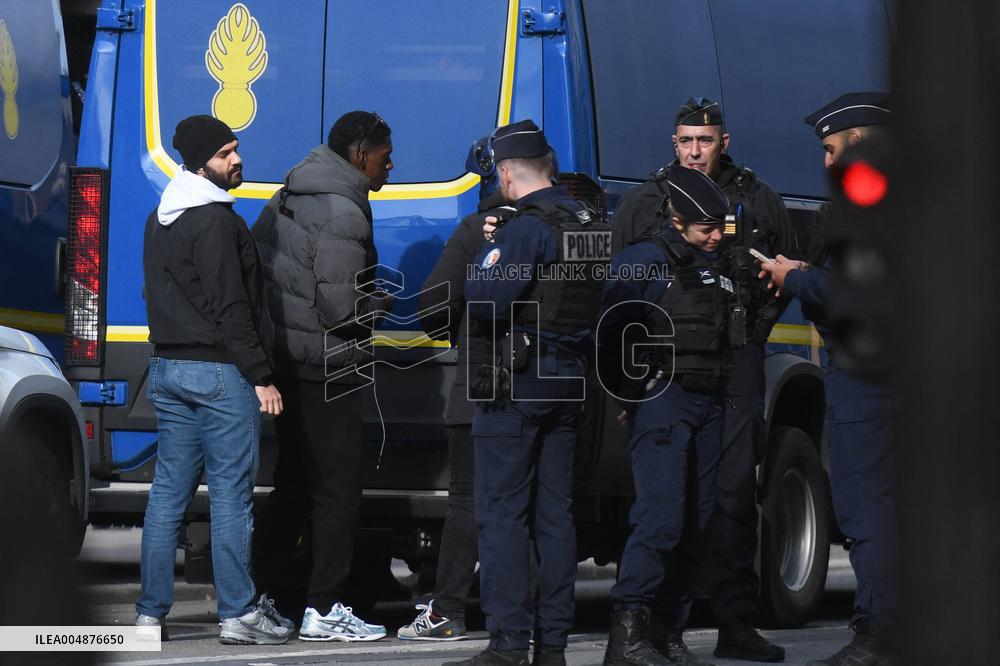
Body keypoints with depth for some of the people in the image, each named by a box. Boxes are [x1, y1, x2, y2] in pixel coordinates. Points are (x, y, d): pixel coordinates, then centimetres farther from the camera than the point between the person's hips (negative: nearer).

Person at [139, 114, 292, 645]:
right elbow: (230, 309, -18)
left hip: (168, 366, 9)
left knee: (168, 491, 9)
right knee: (231, 492, -5)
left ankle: (151, 613, 10)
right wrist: (261, 377, -15)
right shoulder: (215, 222, -15)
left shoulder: (160, 220, 15)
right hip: (219, 372, -9)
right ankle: (238, 615, -4)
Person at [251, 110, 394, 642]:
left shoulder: (287, 200, 12)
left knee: (294, 486, 17)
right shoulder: (342, 216, -18)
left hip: (283, 359, 9)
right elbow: (342, 309, -22)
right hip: (324, 373, -9)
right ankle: (323, 611, -2)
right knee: (337, 490, -3)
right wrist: (381, 303, -3)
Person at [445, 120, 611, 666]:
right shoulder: (591, 227, 11)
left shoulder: (526, 229, -16)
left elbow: (482, 301, -25)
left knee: (502, 513, -5)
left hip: (518, 379, -8)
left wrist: (486, 252, -5)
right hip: (570, 379, 8)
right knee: (554, 513, 11)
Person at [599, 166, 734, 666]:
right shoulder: (645, 262, -3)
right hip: (661, 400, -7)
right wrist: (627, 396, -10)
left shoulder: (719, 267, 18)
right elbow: (612, 330, -7)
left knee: (695, 522, 5)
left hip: (708, 403, 7)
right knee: (661, 516, -18)